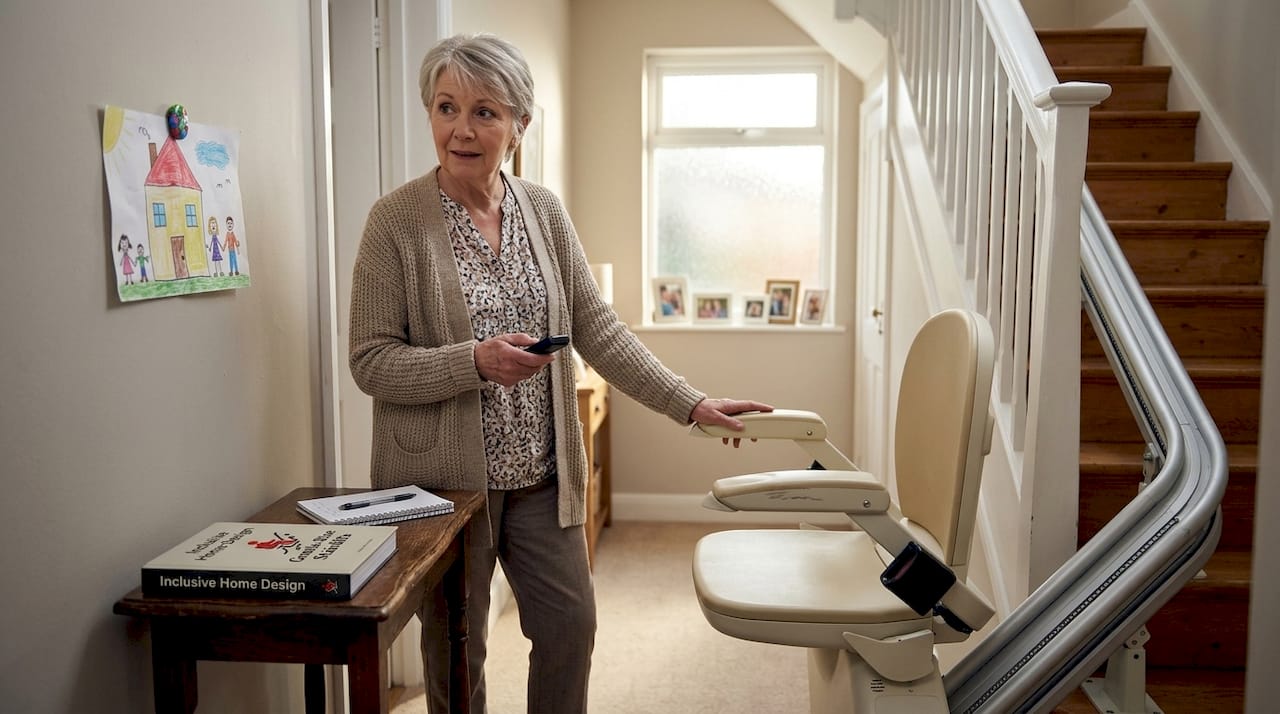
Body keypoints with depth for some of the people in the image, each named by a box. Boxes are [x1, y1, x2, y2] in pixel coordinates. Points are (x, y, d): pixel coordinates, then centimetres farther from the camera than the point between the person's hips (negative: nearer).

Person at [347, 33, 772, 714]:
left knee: (570, 623, 13)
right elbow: (370, 361, -12)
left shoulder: (543, 210, 2)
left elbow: (596, 326, 1)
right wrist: (475, 362, -27)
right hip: (443, 477, -4)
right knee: (455, 648, 11)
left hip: (539, 472, 4)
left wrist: (692, 404, -6)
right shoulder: (397, 220, -11)